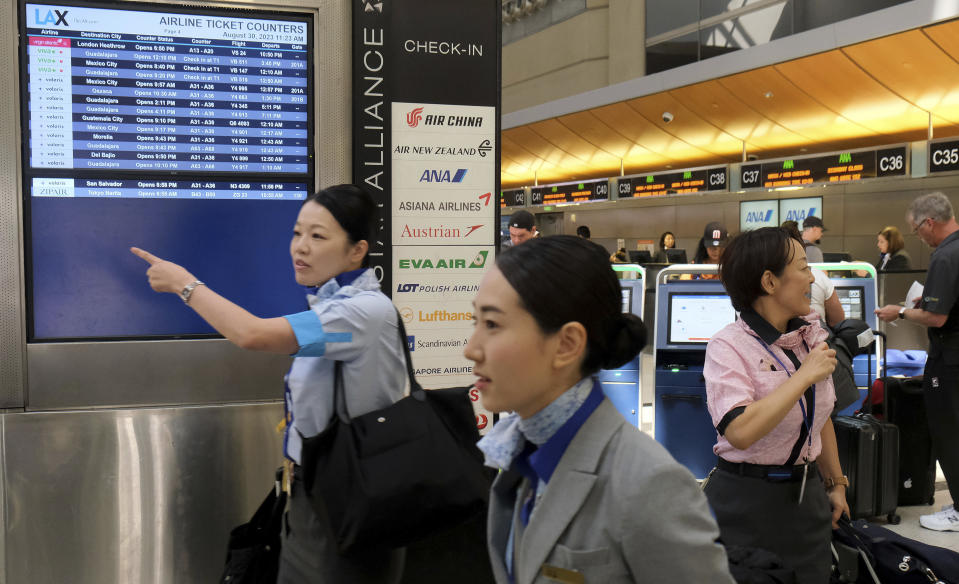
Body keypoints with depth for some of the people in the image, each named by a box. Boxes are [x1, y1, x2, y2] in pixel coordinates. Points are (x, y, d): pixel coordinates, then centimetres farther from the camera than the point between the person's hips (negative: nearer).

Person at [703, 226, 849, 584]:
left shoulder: (812, 336, 3)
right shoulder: (728, 346, -16)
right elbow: (741, 432, -30)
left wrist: (835, 483, 21)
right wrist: (806, 375, -23)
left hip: (806, 497, 6)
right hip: (747, 503, -6)